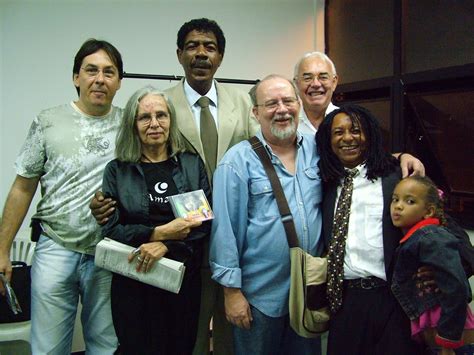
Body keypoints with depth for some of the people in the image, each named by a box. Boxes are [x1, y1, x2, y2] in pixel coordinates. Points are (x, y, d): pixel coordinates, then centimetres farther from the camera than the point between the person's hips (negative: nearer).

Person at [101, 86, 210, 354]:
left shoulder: (192, 164, 4)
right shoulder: (117, 170, 1)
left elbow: (207, 220, -3)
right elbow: (110, 229, -6)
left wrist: (165, 244, -17)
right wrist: (161, 232, -16)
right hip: (134, 284, -1)